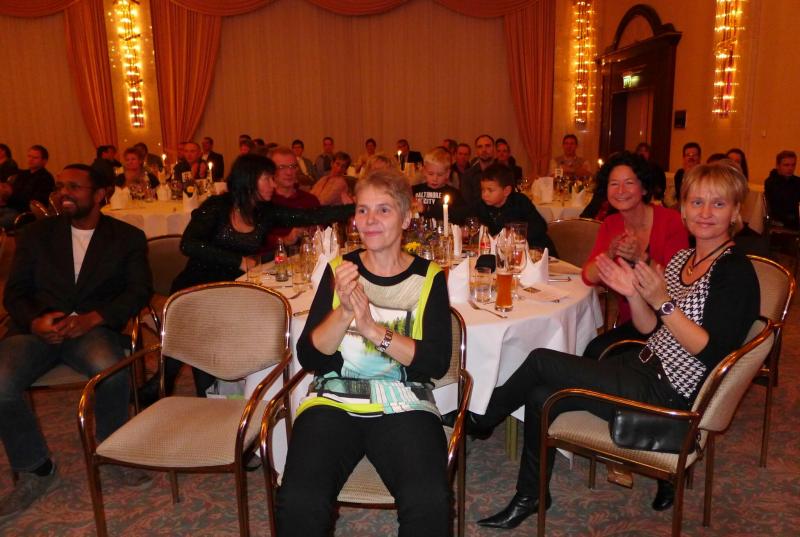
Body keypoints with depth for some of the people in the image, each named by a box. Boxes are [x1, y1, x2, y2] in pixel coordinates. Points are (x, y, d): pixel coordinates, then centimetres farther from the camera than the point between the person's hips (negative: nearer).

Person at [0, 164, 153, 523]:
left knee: (111, 370, -35)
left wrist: (92, 318, -16)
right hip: (37, 328, 3)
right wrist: (36, 320, -11)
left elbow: (139, 290, 0)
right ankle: (36, 470, -1)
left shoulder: (128, 237, 10)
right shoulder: (37, 233, 16)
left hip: (92, 328, -2)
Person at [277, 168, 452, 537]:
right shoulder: (338, 270, 7)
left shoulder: (429, 278, 5)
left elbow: (437, 363, -5)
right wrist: (344, 312, -18)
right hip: (334, 400, 1)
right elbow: (309, 357, 0)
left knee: (430, 504, -28)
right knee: (299, 504, -25)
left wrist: (373, 329, -18)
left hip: (403, 405, 0)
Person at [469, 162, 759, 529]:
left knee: (541, 361, -11)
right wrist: (634, 294, -7)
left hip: (668, 395, -7)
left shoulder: (735, 272, -13)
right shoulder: (682, 258, 11)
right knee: (541, 396, -6)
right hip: (645, 369, 8)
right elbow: (652, 330, 11)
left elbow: (713, 354, -20)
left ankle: (482, 419, 15)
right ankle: (531, 496, 12)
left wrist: (663, 301, -27)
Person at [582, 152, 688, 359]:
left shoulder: (670, 220, -10)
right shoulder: (610, 224, 4)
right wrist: (610, 254, -22)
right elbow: (589, 277, -4)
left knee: (597, 350, -24)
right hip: (628, 321, 4)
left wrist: (642, 258, -30)